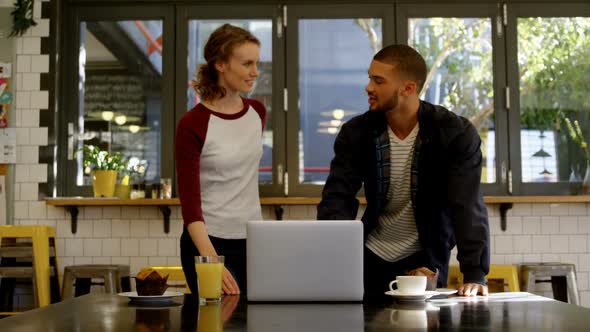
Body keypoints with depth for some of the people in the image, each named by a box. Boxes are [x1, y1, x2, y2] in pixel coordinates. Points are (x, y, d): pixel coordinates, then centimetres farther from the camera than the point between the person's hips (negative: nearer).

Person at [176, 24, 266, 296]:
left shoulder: (257, 112, 3)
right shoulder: (192, 125, -15)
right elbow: (189, 202, -19)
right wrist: (212, 262, -29)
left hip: (253, 242, 6)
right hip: (209, 242, -5)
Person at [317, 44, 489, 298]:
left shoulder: (456, 134, -17)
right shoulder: (356, 132, -8)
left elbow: (468, 207, -23)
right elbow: (337, 198, -15)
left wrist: (475, 275, -34)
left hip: (426, 257, -2)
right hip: (372, 255, 3)